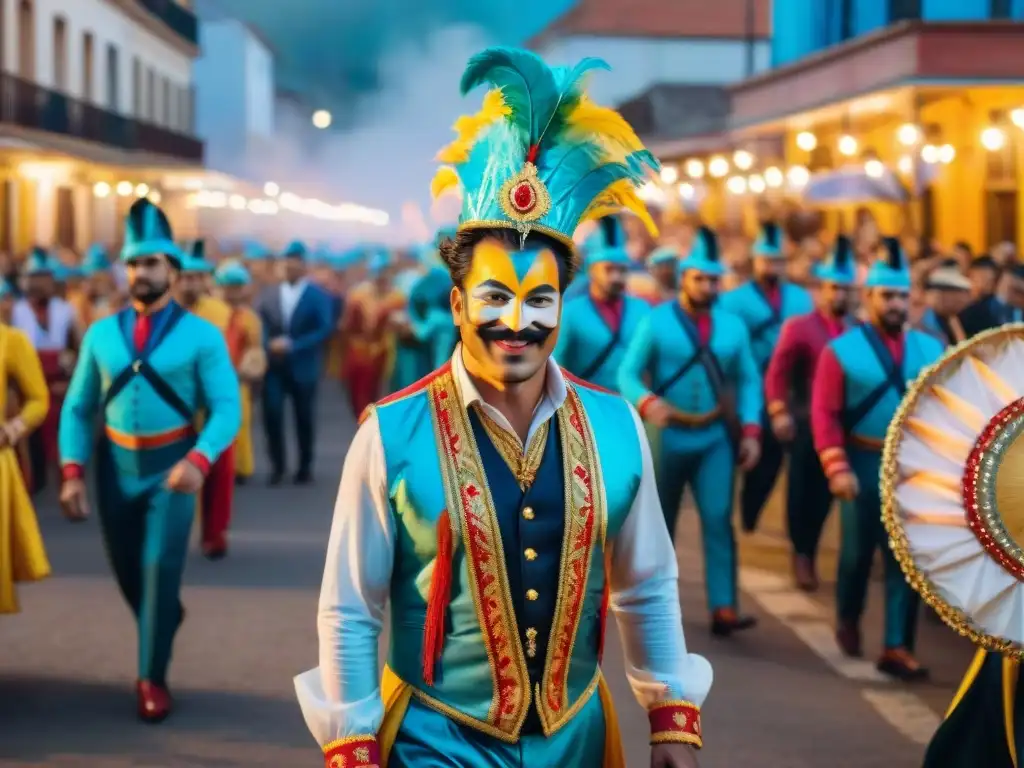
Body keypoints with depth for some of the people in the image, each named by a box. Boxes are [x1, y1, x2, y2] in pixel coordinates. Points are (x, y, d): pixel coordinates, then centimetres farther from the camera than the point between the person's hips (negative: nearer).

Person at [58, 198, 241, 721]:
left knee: (160, 567, -6)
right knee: (127, 569, 14)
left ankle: (152, 678, 7)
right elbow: (77, 408, 5)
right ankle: (166, 620, 44)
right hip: (115, 466, 3)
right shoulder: (100, 334, 3)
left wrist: (198, 460, -29)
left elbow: (226, 409, -12)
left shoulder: (201, 335, -6)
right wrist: (72, 471, -7)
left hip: (171, 466, -3)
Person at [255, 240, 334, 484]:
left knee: (304, 417, 7)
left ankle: (305, 467, 21)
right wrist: (269, 344, -16)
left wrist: (292, 345, -17)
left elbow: (325, 329, -10)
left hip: (302, 366, -2)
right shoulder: (268, 294, 7)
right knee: (272, 414, -7)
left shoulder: (318, 296, -1)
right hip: (273, 365, 2)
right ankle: (277, 466, 6)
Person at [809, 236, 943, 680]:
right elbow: (824, 413, -9)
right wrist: (837, 469, -17)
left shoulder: (931, 349, 5)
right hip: (866, 464, -2)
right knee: (858, 550, 8)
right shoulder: (841, 350, -5)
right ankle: (848, 621, 35)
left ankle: (897, 647, 4)